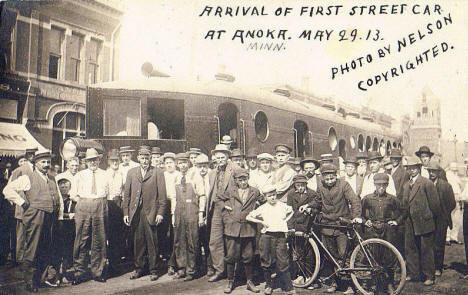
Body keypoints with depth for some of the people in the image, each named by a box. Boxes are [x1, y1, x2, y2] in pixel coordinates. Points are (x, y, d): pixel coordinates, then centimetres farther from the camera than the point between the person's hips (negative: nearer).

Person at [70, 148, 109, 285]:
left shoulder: (104, 175, 14)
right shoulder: (79, 175, 13)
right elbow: (73, 195, 13)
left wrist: (99, 203, 6)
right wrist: (83, 202, 3)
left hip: (100, 208, 0)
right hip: (83, 208, 0)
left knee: (99, 241, 1)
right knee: (82, 241, -2)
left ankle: (98, 272, 10)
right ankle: (79, 273, 5)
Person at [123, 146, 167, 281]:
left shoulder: (157, 173, 4)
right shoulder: (131, 172, 14)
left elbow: (162, 195, 1)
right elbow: (126, 194, 12)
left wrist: (160, 213, -6)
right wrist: (125, 213, 6)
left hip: (150, 212, -3)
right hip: (135, 212, 3)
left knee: (152, 242, 0)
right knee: (137, 242, 8)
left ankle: (154, 269, 10)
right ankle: (139, 268, 20)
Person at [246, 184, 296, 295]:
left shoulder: (283, 206, 8)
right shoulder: (262, 208, 4)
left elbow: (292, 211, 28)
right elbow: (248, 217, 7)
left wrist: (286, 220, 12)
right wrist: (261, 222, -2)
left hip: (280, 236, 0)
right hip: (266, 236, 0)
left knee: (283, 263, -4)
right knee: (266, 263, 6)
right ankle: (268, 285, 23)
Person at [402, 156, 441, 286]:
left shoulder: (427, 183, -10)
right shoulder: (406, 185, 12)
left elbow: (434, 203, -7)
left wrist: (432, 217, 0)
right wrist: (406, 218, 13)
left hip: (424, 223, -7)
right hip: (410, 224, 7)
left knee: (426, 250, 3)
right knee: (410, 249, 13)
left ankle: (429, 276, 14)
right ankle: (413, 274, 25)